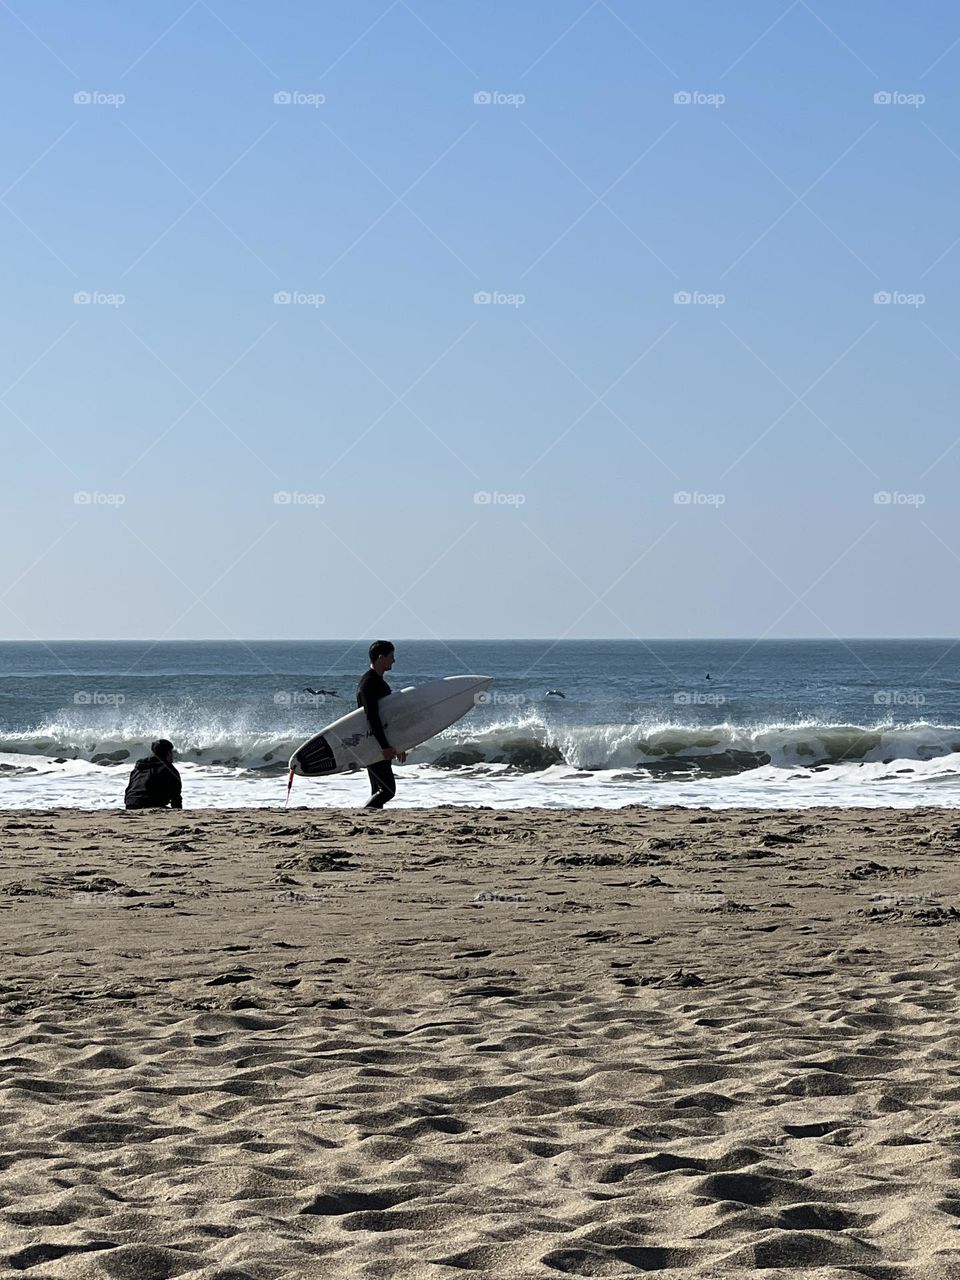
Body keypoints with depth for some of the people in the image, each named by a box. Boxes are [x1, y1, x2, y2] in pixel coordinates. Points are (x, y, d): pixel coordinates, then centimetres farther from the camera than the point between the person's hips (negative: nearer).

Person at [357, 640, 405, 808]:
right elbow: (372, 717, -23)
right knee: (387, 790, -15)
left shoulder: (379, 682, 17)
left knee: (378, 791, 9)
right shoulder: (368, 683, -15)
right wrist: (385, 747, -26)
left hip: (381, 747, 10)